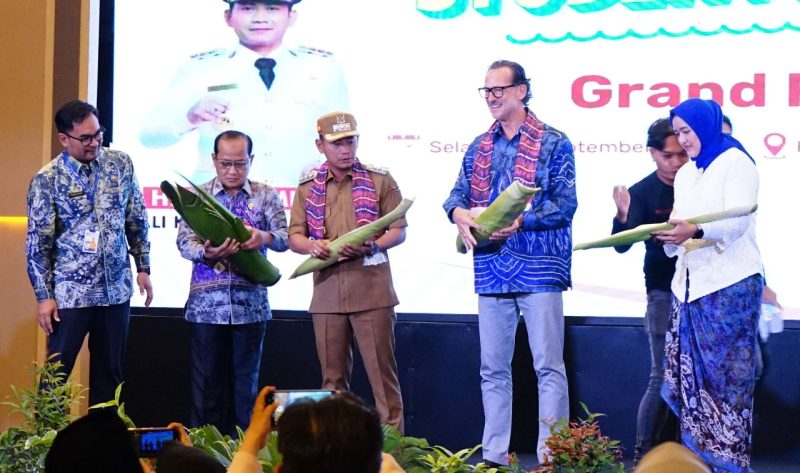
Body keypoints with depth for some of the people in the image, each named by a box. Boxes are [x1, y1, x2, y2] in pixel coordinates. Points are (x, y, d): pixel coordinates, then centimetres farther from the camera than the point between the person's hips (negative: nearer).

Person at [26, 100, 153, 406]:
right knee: (57, 371, 1)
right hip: (71, 292, -4)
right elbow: (38, 243, -6)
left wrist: (143, 267, 7)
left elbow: (137, 220, 11)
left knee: (110, 370, 11)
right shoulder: (47, 180, -8)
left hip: (116, 287, 4)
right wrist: (44, 296, -9)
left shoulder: (120, 163, 2)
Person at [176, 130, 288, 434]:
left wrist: (264, 237, -29)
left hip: (250, 305, 0)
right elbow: (184, 241, -4)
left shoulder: (265, 196, 6)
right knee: (206, 382, 4)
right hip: (206, 304, 0)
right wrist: (206, 253, -27)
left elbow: (285, 237, -5)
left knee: (246, 382, 6)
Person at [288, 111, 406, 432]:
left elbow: (399, 231, 2)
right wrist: (312, 246, -11)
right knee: (333, 376, 9)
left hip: (371, 289, -3)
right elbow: (294, 236, 12)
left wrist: (373, 246, -17)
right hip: (327, 291, 3)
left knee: (381, 371, -3)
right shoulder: (308, 188, 12)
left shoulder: (380, 181, 4)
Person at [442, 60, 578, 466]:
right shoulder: (479, 147, 14)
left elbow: (565, 204, -8)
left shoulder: (553, 143, -2)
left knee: (548, 366, -3)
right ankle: (494, 456, 16)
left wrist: (519, 222, -21)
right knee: (492, 369, 9)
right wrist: (459, 212, -14)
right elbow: (458, 193, 9)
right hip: (491, 270, 6)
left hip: (539, 268, -5)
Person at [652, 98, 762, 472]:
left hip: (730, 284, -7)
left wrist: (695, 231, -32)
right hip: (690, 283, 7)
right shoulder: (685, 174, 20)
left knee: (726, 375, -6)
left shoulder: (736, 162, -3)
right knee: (692, 374, 2)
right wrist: (669, 234, -2)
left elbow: (737, 221, -16)